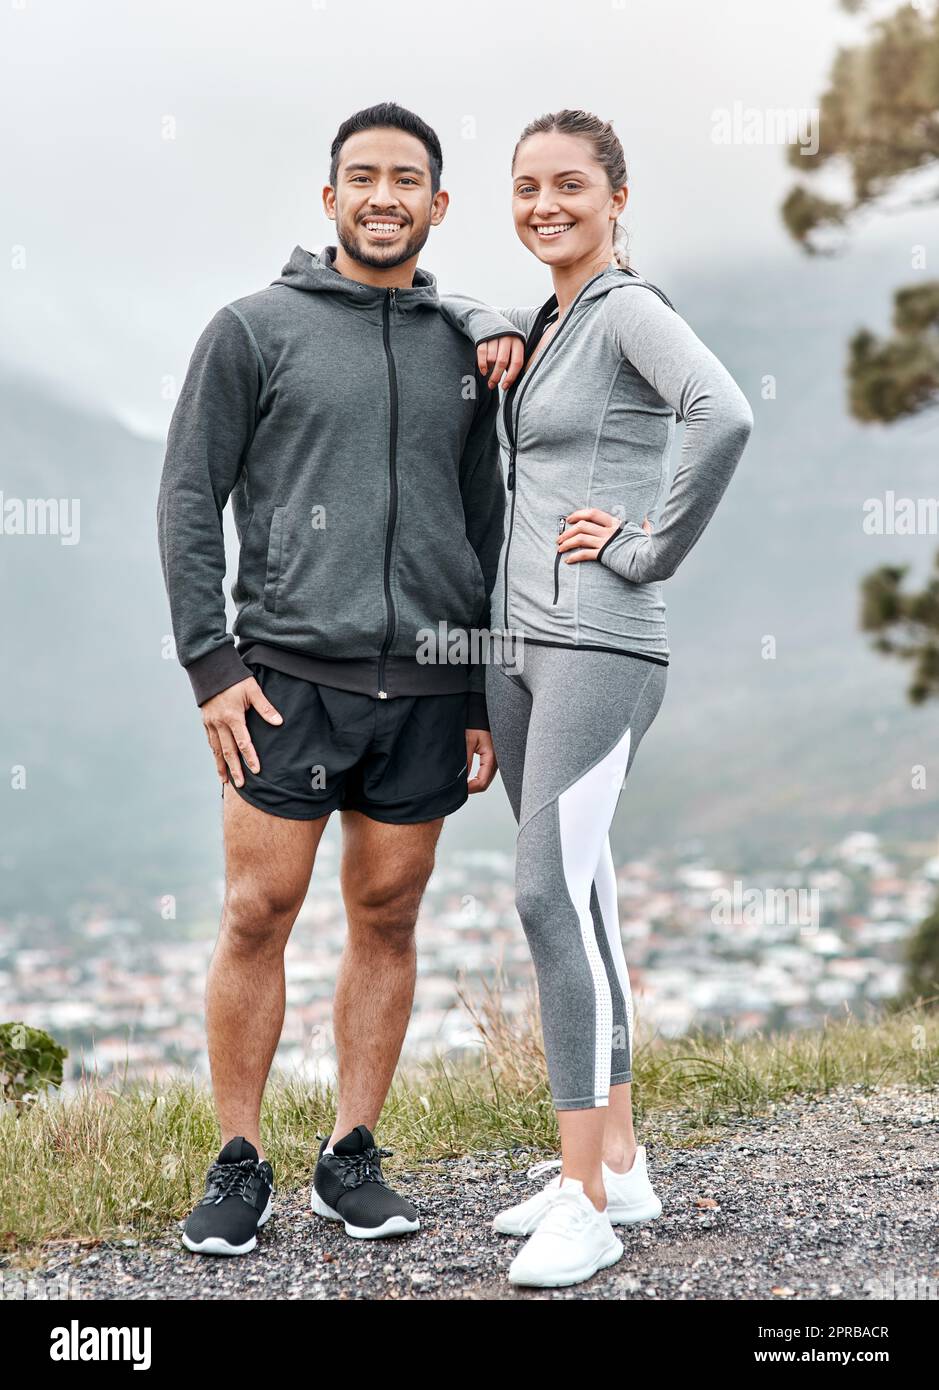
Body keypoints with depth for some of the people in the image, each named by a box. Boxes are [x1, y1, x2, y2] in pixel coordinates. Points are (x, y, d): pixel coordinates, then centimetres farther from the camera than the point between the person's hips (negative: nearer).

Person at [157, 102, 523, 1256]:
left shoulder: (462, 350, 13)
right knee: (258, 915, -2)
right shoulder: (253, 329, 2)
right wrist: (210, 661, -10)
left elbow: (484, 529, 15)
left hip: (424, 685, 4)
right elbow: (188, 500, -1)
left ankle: (351, 1160, 20)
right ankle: (239, 1165, 11)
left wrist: (487, 699, 11)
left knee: (388, 919, 8)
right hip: (291, 677, -3)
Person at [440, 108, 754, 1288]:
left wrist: (648, 550, -19)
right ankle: (619, 1164, 18)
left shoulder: (630, 309, -7)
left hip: (598, 646, -9)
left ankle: (586, 1203, -11)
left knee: (550, 892, -16)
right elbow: (465, 323, 40)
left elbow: (724, 415, -26)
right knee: (574, 898, 10)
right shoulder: (539, 326, 18)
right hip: (519, 643, 9)